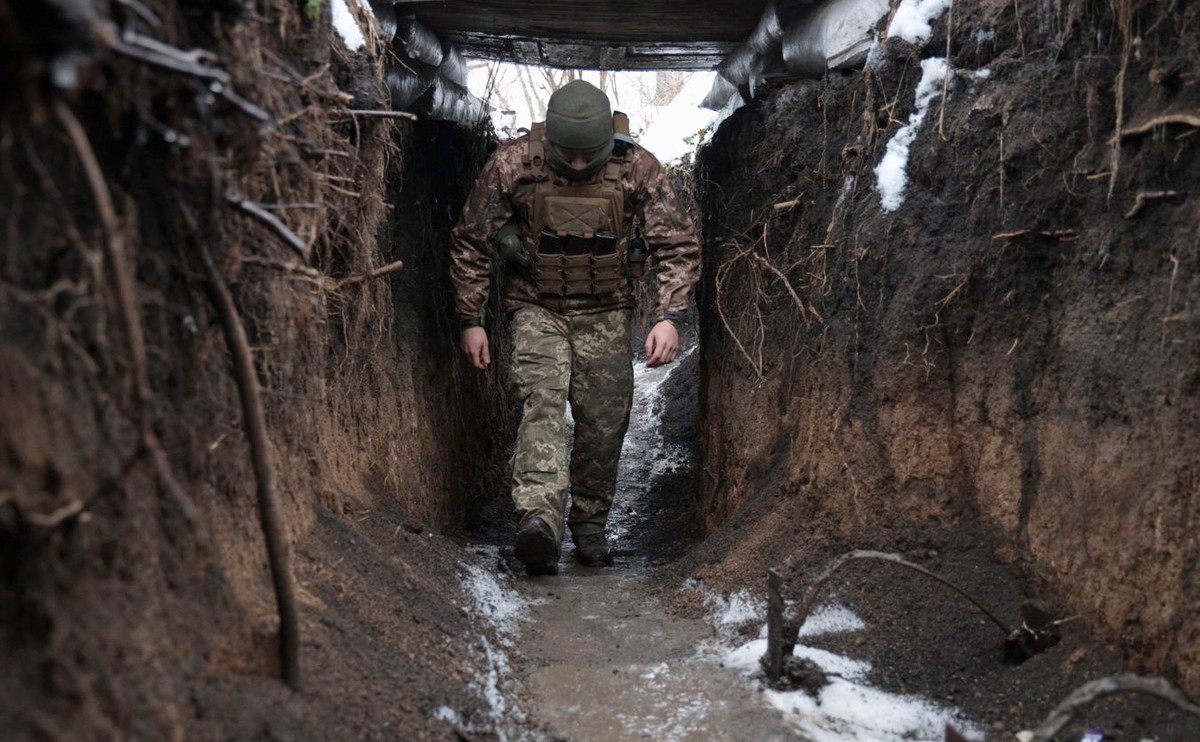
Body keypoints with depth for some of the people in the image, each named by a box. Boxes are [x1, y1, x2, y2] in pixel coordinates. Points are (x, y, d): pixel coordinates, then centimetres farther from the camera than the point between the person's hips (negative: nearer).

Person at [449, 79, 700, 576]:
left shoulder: (637, 169, -13)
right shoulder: (512, 164, -14)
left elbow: (679, 245, -6)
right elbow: (471, 243, -3)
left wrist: (669, 316, -18)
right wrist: (471, 320, -3)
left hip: (605, 315, 1)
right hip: (537, 310, -1)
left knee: (605, 424, 2)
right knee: (541, 400, -23)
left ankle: (590, 526, 20)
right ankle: (539, 519, -36)